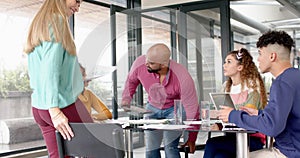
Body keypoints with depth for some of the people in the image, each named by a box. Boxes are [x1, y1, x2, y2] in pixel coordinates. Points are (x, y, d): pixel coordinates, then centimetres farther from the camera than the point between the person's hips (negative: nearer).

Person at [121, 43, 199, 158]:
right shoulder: (140, 63, -25)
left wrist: (191, 139, -13)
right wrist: (126, 100, -6)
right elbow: (131, 81, 2)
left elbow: (192, 109, -22)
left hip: (175, 109, -4)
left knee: (170, 147, -19)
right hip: (152, 108, 4)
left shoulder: (183, 79, -34)